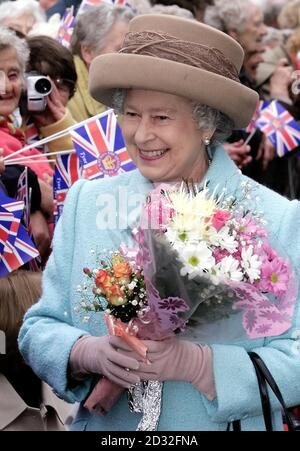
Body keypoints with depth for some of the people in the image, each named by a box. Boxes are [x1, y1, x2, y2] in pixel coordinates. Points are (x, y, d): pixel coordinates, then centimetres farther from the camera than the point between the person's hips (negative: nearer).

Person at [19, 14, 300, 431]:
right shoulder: (85, 204, -3)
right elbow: (38, 332, -2)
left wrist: (195, 363, -29)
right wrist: (90, 353, -22)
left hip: (228, 427, -2)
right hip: (103, 427, 2)